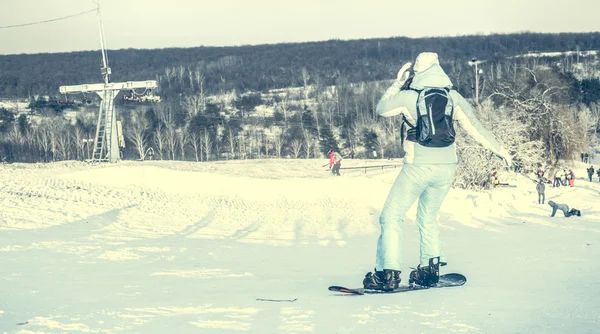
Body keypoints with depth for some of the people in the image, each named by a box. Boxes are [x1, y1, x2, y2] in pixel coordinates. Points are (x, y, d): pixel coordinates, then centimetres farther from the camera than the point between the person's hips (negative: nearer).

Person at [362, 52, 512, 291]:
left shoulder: (407, 96, -6)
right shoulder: (453, 97, 3)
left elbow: (381, 109, 12)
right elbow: (475, 128, 6)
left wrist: (397, 84, 19)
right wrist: (499, 149, 17)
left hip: (419, 166, -4)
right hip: (447, 168, 4)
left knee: (391, 216, 4)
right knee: (428, 218, 22)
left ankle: (388, 273, -5)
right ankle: (430, 269, 17)